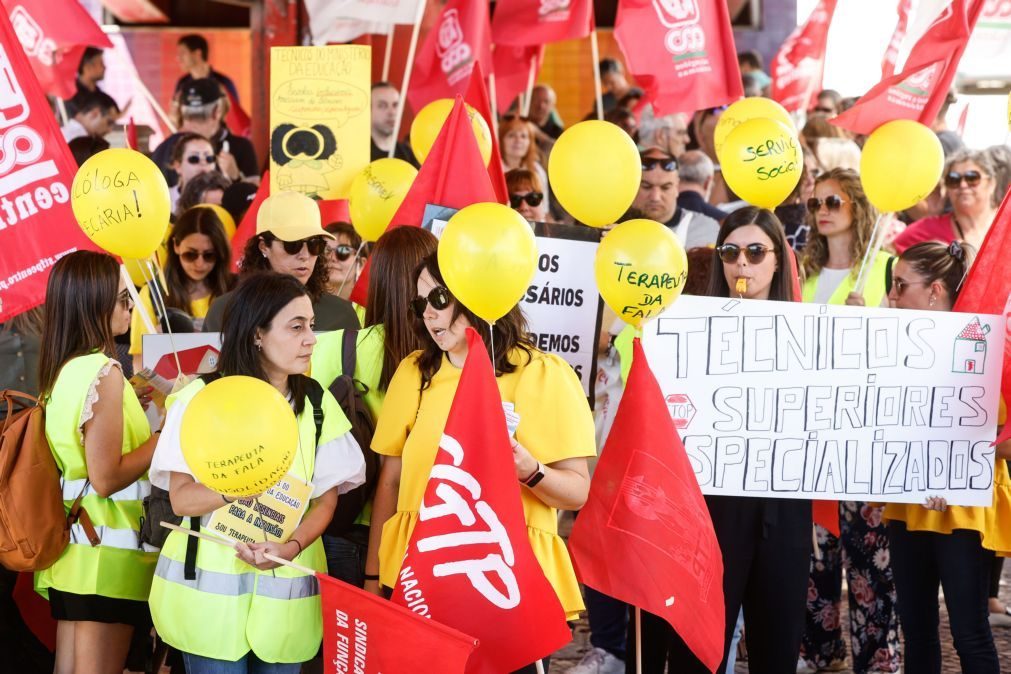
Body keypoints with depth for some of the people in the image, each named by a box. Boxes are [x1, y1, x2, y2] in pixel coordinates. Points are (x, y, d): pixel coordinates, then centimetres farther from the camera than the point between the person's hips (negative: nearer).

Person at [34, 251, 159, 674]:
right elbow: (106, 478, -19)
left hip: (71, 543, 9)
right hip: (107, 548, -9)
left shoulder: (61, 370, 10)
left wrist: (131, 406, 21)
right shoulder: (103, 372, -16)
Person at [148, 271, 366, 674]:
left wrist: (291, 547, -17)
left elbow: (326, 497, 2)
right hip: (211, 585, -3)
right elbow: (182, 499, -10)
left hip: (286, 590, 3)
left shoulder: (317, 403, 4)